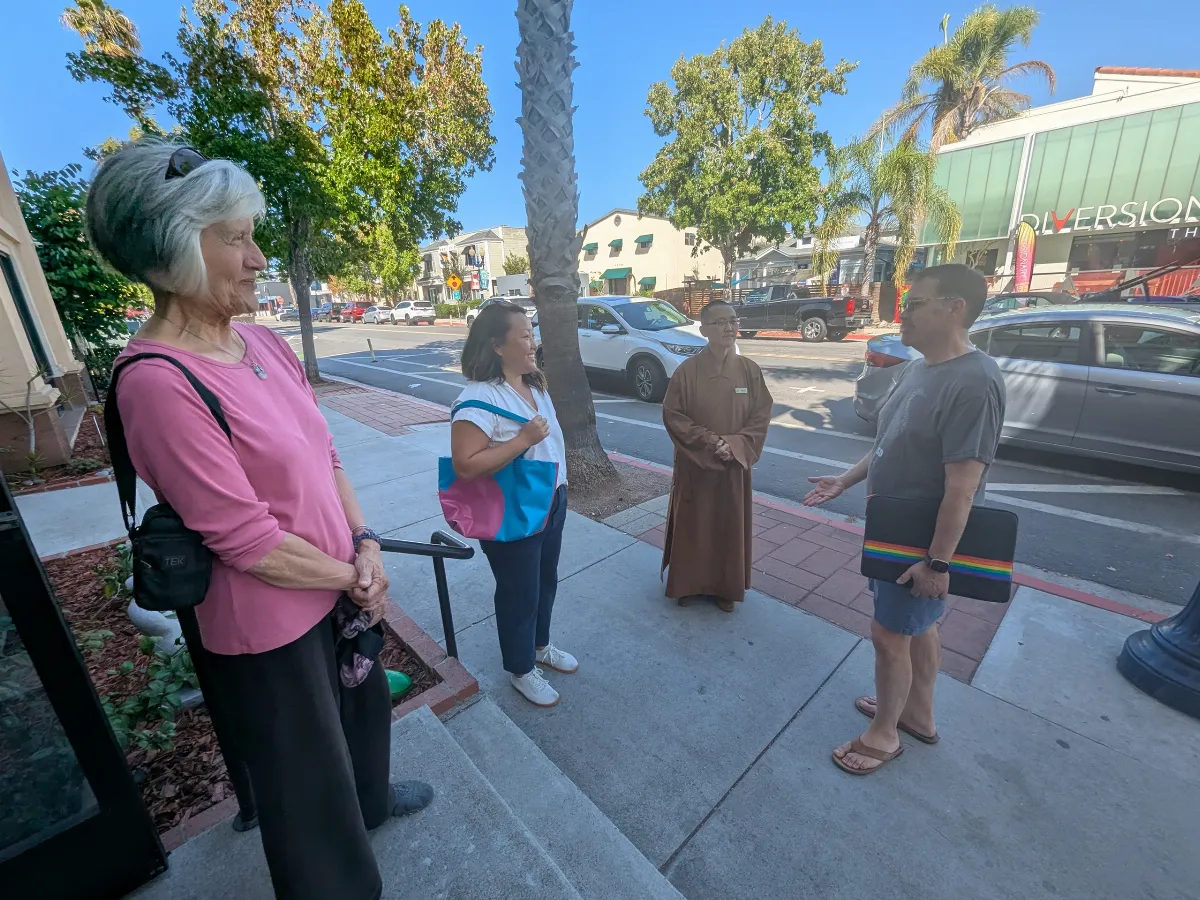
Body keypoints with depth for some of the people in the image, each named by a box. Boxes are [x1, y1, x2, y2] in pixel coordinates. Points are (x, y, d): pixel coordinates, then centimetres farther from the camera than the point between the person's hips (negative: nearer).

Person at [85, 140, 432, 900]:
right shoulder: (159, 382, -25)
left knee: (366, 703, 32)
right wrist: (351, 576, -13)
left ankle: (371, 799, 63)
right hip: (271, 625, -8)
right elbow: (247, 540, -25)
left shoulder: (263, 342, 0)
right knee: (308, 780, 18)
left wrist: (365, 545, -6)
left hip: (340, 587, 8)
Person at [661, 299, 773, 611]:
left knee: (730, 525, 12)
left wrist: (734, 445, -16)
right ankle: (688, 583, 32)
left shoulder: (750, 369, -3)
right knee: (692, 524, 10)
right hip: (694, 465, -2)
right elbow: (672, 415, -9)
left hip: (734, 465, 2)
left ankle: (725, 587, 32)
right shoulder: (687, 370, -10)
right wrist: (709, 440, -17)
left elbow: (761, 415, -1)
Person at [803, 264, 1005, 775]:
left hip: (923, 542, -9)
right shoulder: (917, 369, 3)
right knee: (917, 626, 22)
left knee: (890, 634, 5)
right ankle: (918, 713, 43)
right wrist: (844, 482, 14)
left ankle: (883, 734, 27)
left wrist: (938, 561, -23)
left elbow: (961, 487, -27)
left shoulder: (974, 382, -26)